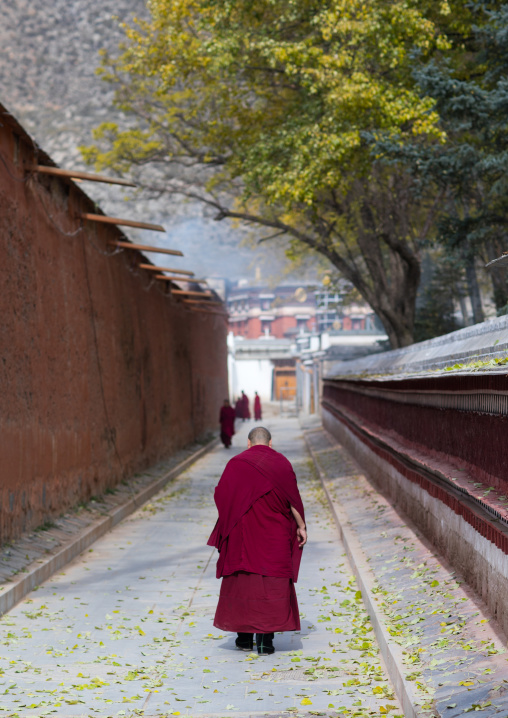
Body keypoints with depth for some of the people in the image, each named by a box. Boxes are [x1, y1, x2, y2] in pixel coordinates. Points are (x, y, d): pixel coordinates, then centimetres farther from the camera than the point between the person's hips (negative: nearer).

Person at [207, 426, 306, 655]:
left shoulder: (236, 463, -2)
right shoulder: (282, 463, -1)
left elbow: (221, 495, -6)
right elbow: (293, 499, -4)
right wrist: (301, 526, 5)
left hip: (243, 533, 0)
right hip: (274, 535, 0)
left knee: (243, 584, 11)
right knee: (271, 584, 2)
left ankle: (245, 638, 14)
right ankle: (266, 640, -4)